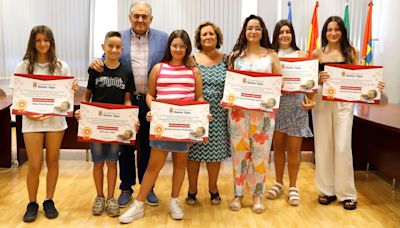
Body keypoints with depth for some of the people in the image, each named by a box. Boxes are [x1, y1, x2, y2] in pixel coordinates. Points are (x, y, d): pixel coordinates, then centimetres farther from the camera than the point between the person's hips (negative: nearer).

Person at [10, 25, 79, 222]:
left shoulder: (60, 66, 3)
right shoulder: (24, 66, -1)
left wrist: (73, 89, -14)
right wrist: (27, 113, -17)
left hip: (56, 120, 1)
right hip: (32, 121, -1)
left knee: (53, 162, 9)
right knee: (35, 166, 0)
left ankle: (49, 201, 25)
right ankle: (32, 204, 20)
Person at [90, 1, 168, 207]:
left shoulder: (163, 38, 4)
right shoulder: (118, 37, 5)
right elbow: (107, 62, 7)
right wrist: (96, 63, -14)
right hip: (125, 100, 1)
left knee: (148, 146, 10)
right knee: (126, 146, 9)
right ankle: (126, 188, 24)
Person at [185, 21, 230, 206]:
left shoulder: (225, 60, 6)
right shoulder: (191, 59, 1)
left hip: (218, 113, 1)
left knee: (215, 151, 8)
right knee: (194, 151, 4)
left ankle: (213, 188, 27)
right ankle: (192, 189, 21)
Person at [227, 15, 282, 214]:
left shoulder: (271, 55, 6)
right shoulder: (235, 55, 7)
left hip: (264, 111, 0)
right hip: (239, 111, 1)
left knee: (260, 153, 4)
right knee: (239, 152, 5)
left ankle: (257, 195, 19)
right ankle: (238, 194, 20)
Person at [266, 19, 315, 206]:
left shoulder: (301, 55, 4)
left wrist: (312, 101, -13)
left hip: (296, 105, -1)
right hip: (276, 104, 1)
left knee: (293, 149, 4)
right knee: (278, 146, 10)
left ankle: (293, 187, 19)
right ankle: (278, 183, 28)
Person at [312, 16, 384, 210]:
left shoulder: (352, 52, 5)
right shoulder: (317, 53, 5)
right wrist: (319, 79, -18)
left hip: (344, 102, -1)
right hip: (321, 102, 1)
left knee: (342, 147, -4)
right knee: (323, 146, 5)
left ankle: (347, 193, 11)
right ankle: (327, 190, 19)